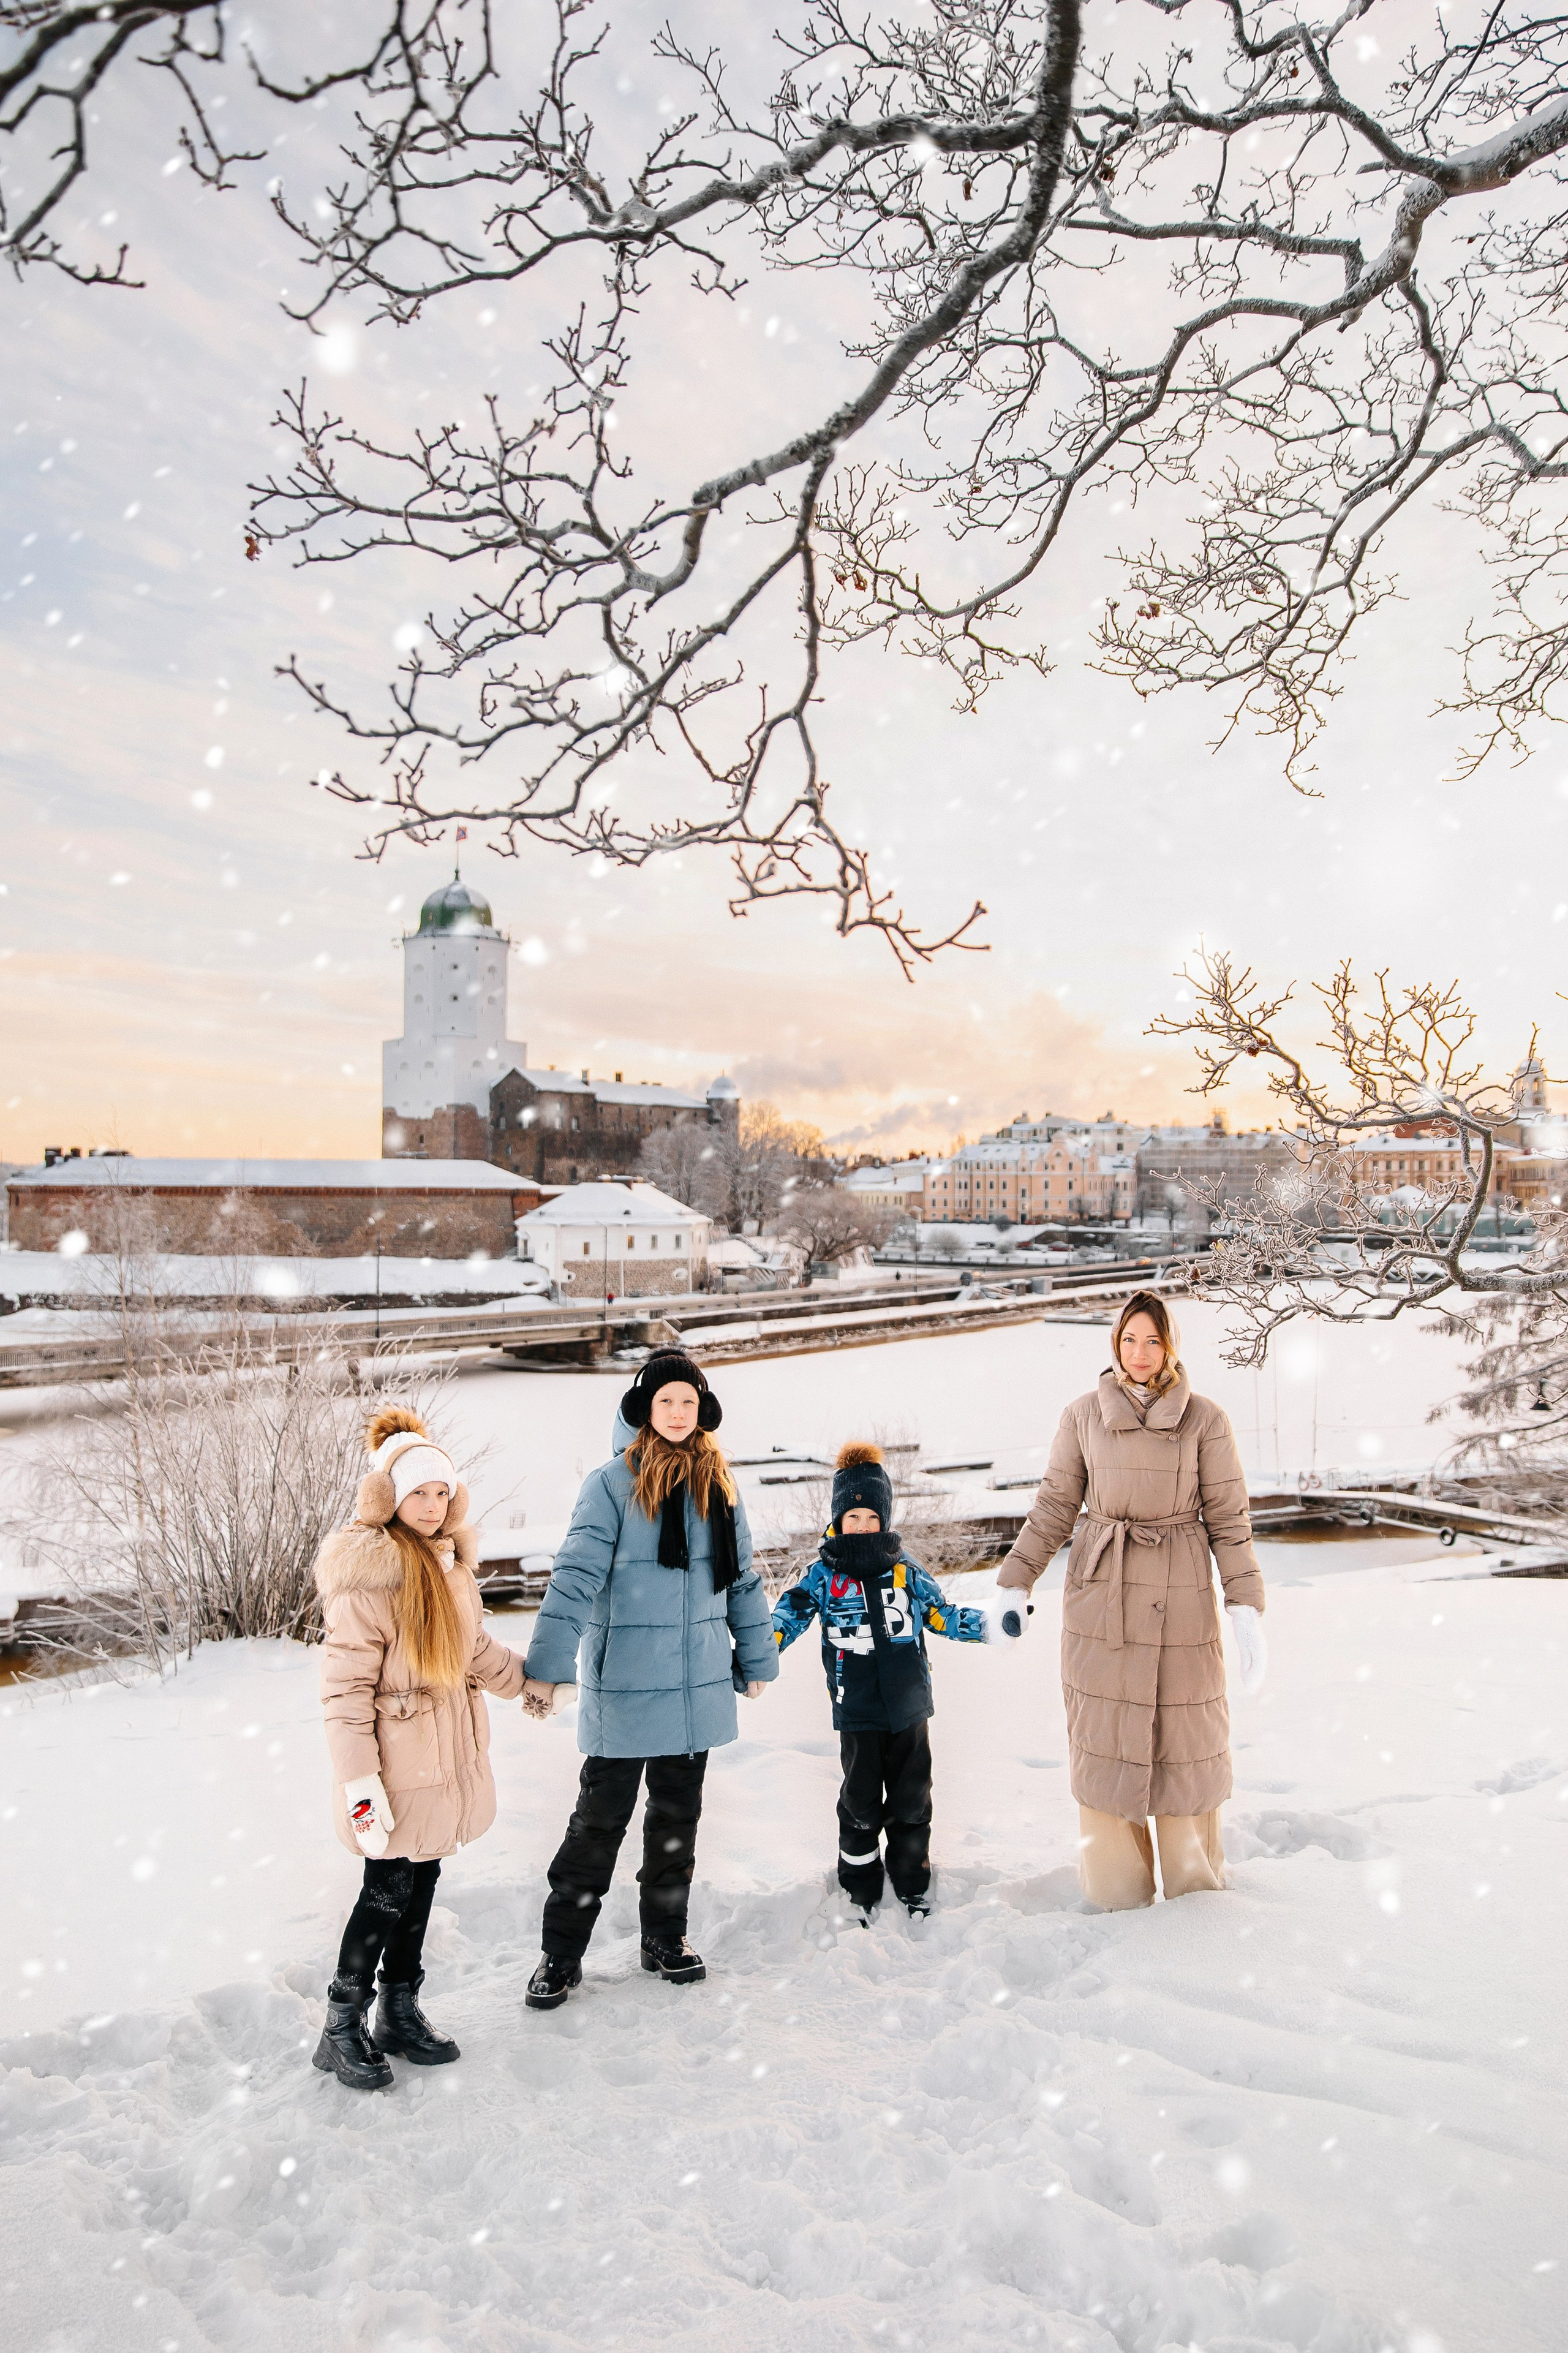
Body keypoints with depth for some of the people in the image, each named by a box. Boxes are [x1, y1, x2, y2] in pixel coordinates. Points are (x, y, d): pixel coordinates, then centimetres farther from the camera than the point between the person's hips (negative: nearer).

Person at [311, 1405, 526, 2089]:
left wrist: (527, 1678, 30)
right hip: (398, 1766, -7)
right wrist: (360, 1783, -21)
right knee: (388, 1892, 2)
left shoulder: (448, 1563, 7)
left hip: (446, 1761, 7)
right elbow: (345, 1688, -19)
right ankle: (342, 2031, 19)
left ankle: (401, 2013, 31)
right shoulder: (367, 1576, -19)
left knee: (422, 1884, 16)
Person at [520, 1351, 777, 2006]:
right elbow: (576, 1577, -16)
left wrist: (756, 1659, 17)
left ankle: (665, 1939, 32)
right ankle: (560, 1953, 19)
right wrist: (547, 1666, -21)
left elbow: (742, 1578, 14)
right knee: (600, 1819, 4)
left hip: (698, 1689, 5)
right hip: (624, 1689, -5)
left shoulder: (718, 1487, 6)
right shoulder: (612, 1484, -10)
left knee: (678, 1817, 16)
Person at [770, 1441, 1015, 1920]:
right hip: (857, 1711, -2)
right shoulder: (823, 1575, -1)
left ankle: (913, 1886, 28)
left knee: (912, 1800, 10)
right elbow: (788, 1615, -5)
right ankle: (861, 1891, 22)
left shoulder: (905, 1571, 5)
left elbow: (941, 1615, 14)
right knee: (861, 1804, 3)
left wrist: (992, 1624, 4)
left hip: (909, 1706, 2)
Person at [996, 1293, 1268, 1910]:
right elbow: (1053, 1507, 5)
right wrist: (1012, 1586, -2)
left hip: (1181, 1600, -1)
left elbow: (1229, 1520, 1)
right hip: (1100, 1601, 1)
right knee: (1104, 1744, 5)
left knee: (1188, 1745, 6)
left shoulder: (1205, 1420, 0)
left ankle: (1197, 1894, 25)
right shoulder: (1083, 1415, 3)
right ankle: (1118, 1898, 21)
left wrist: (1246, 1610, -5)